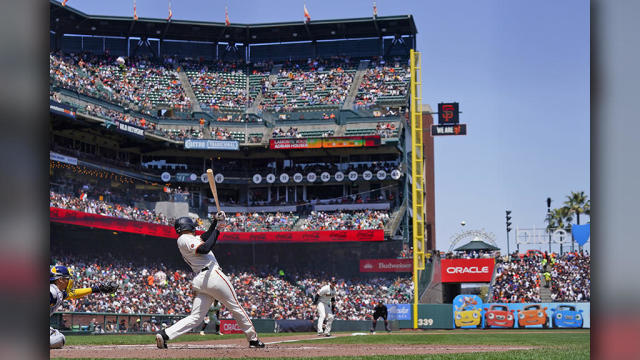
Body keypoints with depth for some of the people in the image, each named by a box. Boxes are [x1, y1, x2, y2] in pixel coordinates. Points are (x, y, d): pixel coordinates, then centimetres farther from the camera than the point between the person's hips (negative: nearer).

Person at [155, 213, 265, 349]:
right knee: (235, 307, 5)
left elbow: (207, 235, 29)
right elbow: (204, 249, -18)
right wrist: (217, 229, -11)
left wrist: (216, 221, 15)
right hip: (213, 275, -8)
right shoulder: (184, 239, -4)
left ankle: (165, 334, -14)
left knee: (195, 317, 2)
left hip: (199, 281, 8)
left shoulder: (190, 239, 23)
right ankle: (253, 339, 12)